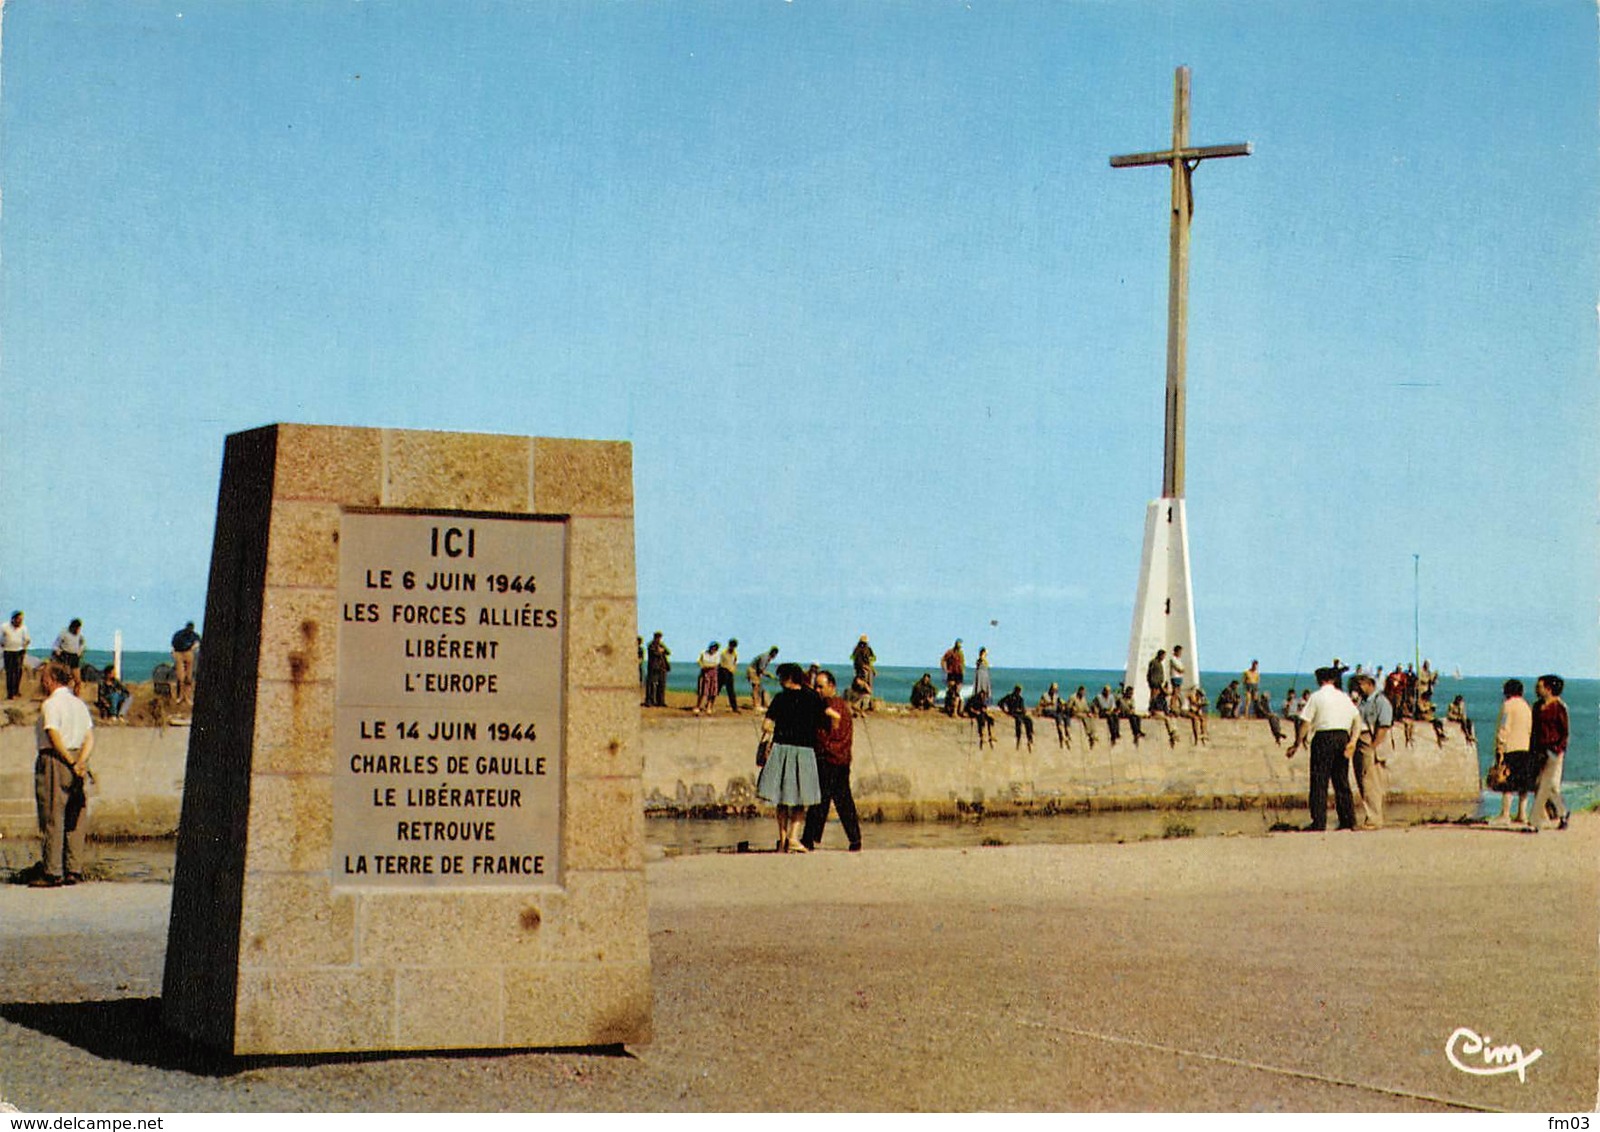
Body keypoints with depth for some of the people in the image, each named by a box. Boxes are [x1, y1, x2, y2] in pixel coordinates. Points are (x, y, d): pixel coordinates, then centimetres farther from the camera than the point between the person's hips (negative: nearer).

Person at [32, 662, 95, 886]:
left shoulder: (51, 704, -7)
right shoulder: (80, 704, 14)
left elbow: (54, 737, -17)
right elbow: (90, 738, 6)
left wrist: (71, 762, -13)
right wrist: (80, 762, -5)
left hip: (54, 760, -7)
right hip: (76, 759, 7)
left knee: (53, 818, -4)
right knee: (75, 819, 8)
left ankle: (53, 873, -4)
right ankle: (74, 870, 8)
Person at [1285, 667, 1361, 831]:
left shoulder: (1316, 697, -3)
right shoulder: (1344, 697, 11)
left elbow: (1305, 723, -7)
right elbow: (1357, 718, 3)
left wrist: (1297, 744, -1)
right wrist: (1352, 740, -1)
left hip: (1323, 738, -5)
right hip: (1343, 736, 5)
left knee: (1319, 782, -2)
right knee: (1342, 781, 12)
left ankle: (1319, 822, -7)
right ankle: (1348, 820, 12)